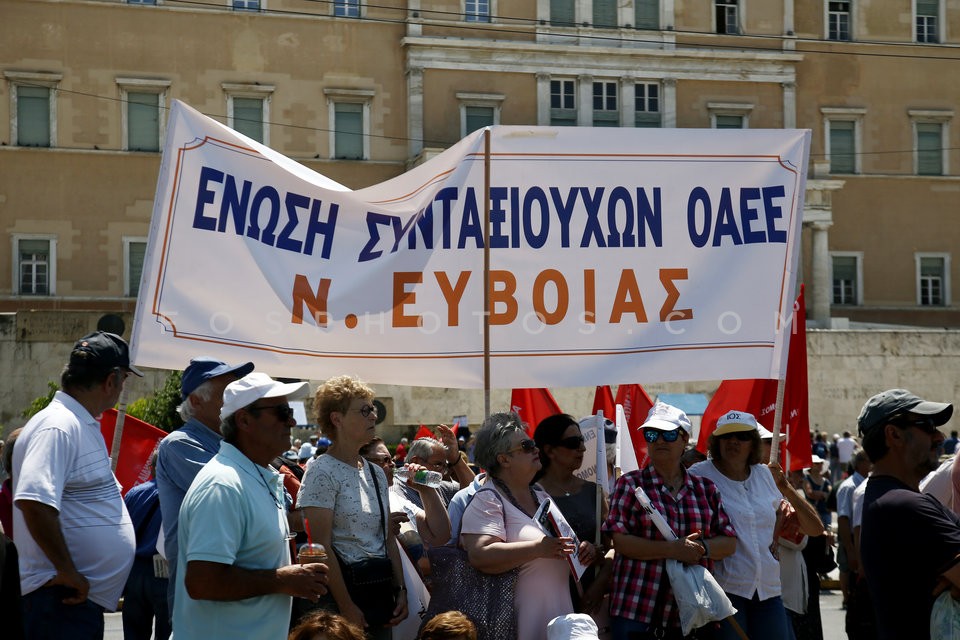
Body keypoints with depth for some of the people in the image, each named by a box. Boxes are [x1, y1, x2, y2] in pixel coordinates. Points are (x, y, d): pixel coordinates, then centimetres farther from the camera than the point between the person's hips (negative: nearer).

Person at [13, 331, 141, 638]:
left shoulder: (84, 426, 16)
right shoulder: (58, 427, -17)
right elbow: (34, 503, -29)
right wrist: (68, 572, -24)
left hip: (89, 597, 10)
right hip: (64, 598, -10)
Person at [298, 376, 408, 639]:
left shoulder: (376, 473, 12)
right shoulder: (322, 472, -11)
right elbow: (322, 548, -16)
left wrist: (400, 590, 7)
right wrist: (346, 607, -17)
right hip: (343, 590, -7)